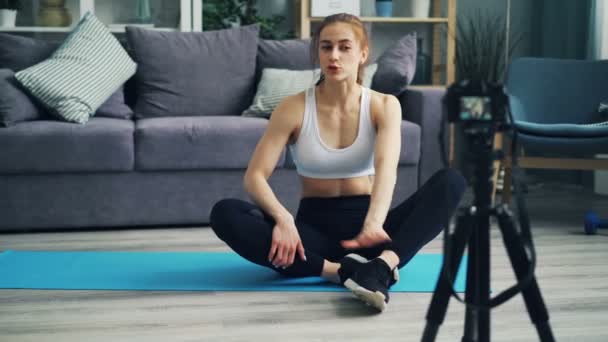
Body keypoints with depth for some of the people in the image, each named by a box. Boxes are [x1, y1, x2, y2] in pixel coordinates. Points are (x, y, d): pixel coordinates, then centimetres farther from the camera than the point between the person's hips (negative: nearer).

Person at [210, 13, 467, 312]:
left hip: (364, 223, 0)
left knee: (451, 181, -24)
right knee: (225, 213, -28)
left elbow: (387, 168, -22)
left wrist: (374, 223, -43)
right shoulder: (294, 108, -5)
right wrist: (283, 218, -33)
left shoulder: (384, 105, -4)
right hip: (315, 225, 0)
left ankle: (383, 264, -43)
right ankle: (338, 270, -37)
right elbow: (254, 176, -11)